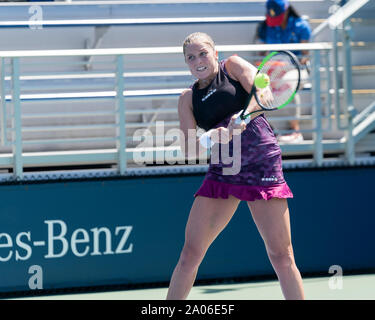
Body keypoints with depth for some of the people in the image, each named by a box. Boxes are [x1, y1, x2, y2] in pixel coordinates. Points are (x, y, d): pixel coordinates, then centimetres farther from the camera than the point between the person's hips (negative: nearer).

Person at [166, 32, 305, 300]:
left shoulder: (233, 66, 7)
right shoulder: (188, 99, 14)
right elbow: (187, 147, 5)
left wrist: (242, 117, -28)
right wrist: (212, 139, -17)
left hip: (262, 165, -3)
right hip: (222, 170, 4)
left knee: (281, 255, -8)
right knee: (191, 252, -2)